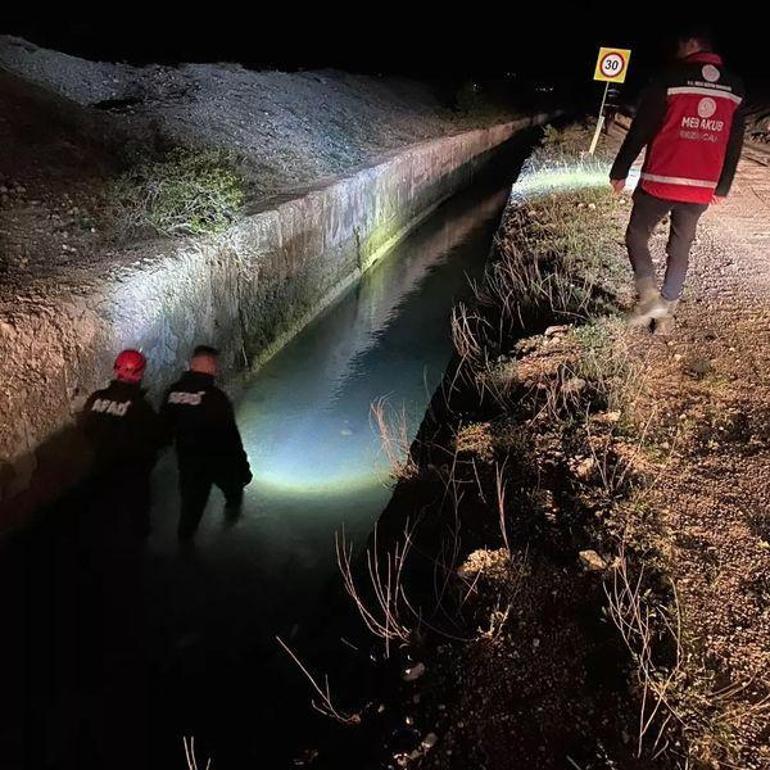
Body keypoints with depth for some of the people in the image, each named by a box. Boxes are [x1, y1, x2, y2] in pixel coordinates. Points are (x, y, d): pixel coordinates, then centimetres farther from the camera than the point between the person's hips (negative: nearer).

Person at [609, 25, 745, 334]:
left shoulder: (670, 79, -7)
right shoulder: (736, 88, 10)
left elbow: (640, 131, -8)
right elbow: (734, 144, 14)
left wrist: (619, 172, 1)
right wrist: (722, 187, 22)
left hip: (659, 183, -4)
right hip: (701, 190, 5)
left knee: (637, 234, 12)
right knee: (680, 249, 15)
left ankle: (649, 295, -6)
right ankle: (666, 313, 18)